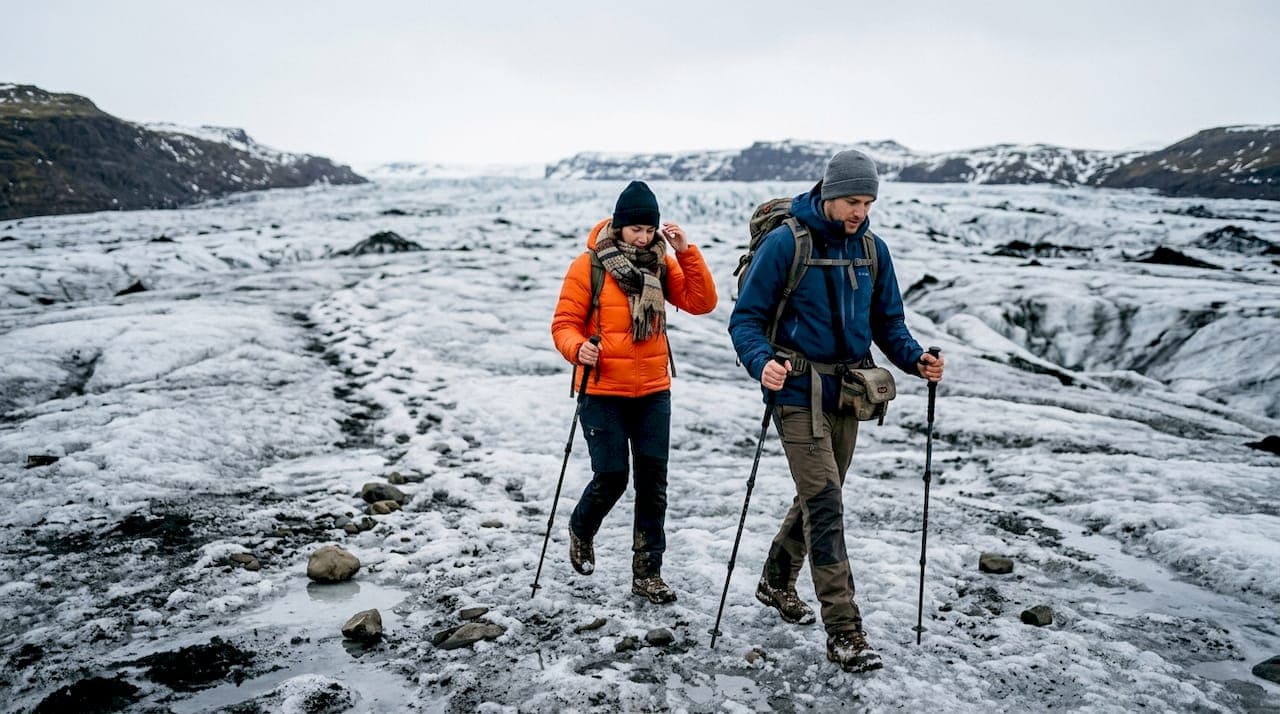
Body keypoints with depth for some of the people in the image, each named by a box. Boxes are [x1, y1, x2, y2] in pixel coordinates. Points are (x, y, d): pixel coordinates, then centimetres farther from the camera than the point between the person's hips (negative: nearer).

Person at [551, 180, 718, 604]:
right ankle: (581, 530, 31)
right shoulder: (589, 266, -6)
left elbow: (701, 303, -4)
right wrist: (578, 348, -26)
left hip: (653, 392, 4)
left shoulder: (662, 263, 5)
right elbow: (565, 323, -5)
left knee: (653, 481, 4)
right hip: (602, 392, -4)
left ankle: (647, 572, 15)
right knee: (611, 476, -2)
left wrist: (686, 253, -12)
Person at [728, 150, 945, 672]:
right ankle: (844, 632, -4)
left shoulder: (872, 250, 6)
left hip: (847, 393, 6)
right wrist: (762, 363, -29)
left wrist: (916, 360, -7)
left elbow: (888, 323, 12)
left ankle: (776, 582, 40)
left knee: (818, 497, 17)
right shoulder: (785, 243, -11)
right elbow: (746, 318, -10)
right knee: (824, 503, -10)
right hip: (799, 391, -6)